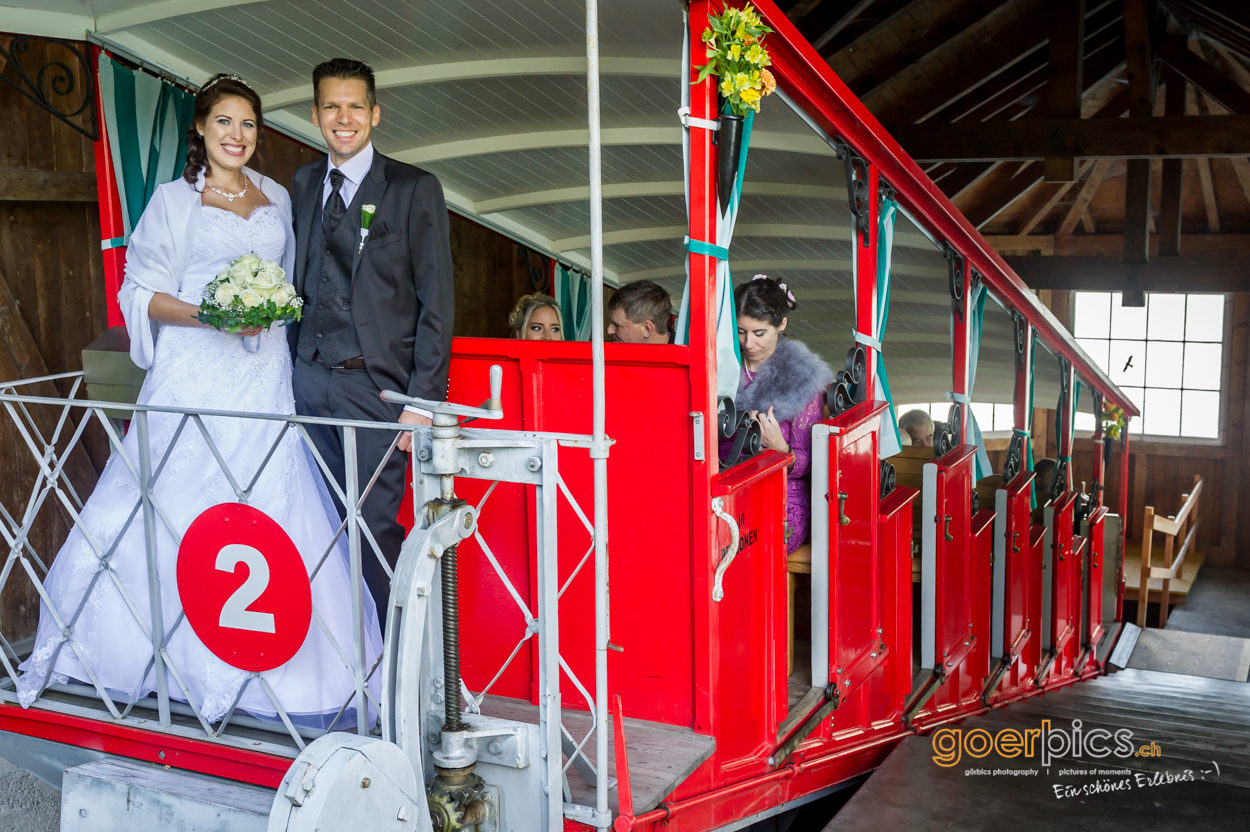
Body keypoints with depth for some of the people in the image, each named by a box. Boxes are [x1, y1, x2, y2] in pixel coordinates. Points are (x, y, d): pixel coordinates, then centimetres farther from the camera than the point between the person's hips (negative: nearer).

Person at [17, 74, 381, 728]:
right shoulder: (174, 201, 5)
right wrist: (206, 314, -13)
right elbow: (141, 294, 1)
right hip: (194, 375, -3)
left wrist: (274, 309, 5)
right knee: (166, 518, -3)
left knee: (276, 515, -3)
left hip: (264, 375, 3)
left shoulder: (276, 199, 16)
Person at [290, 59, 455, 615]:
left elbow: (436, 303, -5)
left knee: (374, 526, -7)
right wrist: (290, 368, 10)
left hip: (374, 385, -5)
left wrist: (424, 399, -12)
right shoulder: (303, 184, 15)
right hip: (308, 378, 5)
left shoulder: (414, 189, -2)